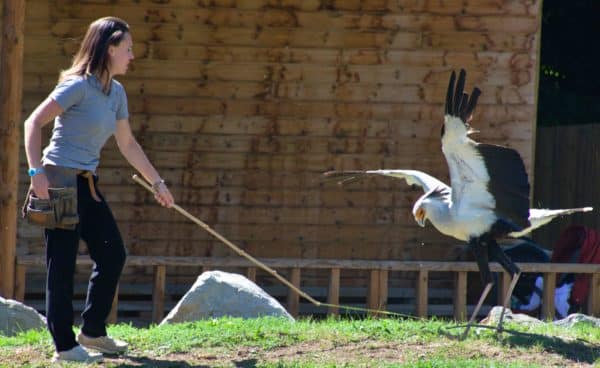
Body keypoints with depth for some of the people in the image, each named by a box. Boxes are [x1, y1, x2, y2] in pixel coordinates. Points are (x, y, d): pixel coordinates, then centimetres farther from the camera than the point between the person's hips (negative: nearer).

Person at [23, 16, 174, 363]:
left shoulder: (116, 92, 11)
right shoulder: (78, 85, -14)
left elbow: (128, 143, 21)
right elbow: (34, 122, -17)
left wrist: (158, 182, 23)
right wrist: (36, 172, -25)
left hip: (88, 184, 9)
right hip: (59, 180, -9)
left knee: (113, 255, 10)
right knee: (62, 264, -4)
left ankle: (93, 332, 23)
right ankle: (65, 345, 2)